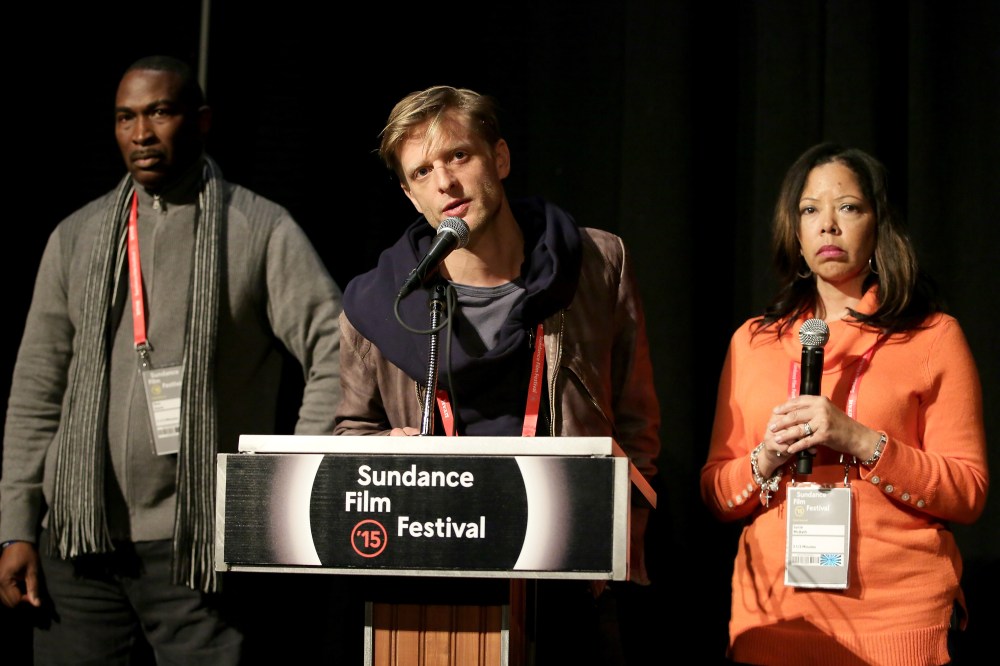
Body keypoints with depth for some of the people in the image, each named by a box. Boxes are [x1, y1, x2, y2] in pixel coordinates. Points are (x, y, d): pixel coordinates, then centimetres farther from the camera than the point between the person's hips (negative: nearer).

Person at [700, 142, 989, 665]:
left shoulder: (934, 336, 3)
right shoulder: (753, 341, 12)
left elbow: (968, 493, -5)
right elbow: (715, 492, 12)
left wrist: (859, 441, -16)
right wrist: (766, 460, -9)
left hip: (897, 610, -2)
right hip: (773, 605, 3)